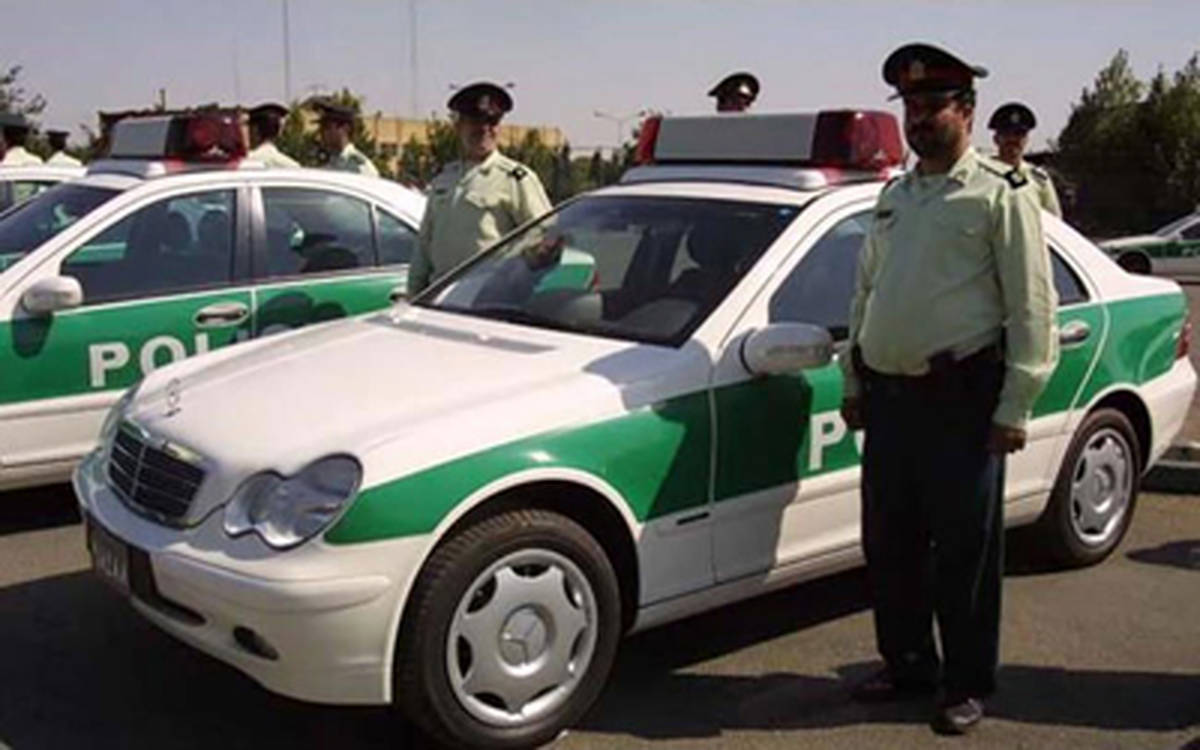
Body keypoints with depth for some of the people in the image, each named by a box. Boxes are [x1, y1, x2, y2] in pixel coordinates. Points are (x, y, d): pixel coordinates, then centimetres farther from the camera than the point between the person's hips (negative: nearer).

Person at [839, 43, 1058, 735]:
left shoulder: (1001, 195, -4)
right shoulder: (894, 196, 17)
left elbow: (1032, 310, -8)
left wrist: (1014, 409, -13)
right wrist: (854, 382, 17)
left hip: (961, 400, -6)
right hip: (887, 397, 7)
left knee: (965, 552, 3)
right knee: (889, 547, 13)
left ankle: (968, 685, 18)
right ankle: (908, 665, 30)